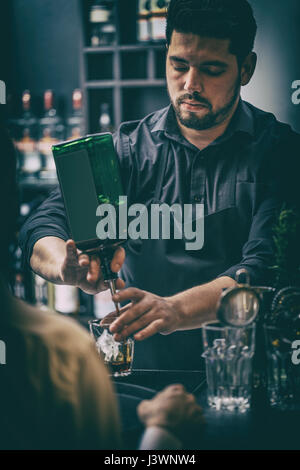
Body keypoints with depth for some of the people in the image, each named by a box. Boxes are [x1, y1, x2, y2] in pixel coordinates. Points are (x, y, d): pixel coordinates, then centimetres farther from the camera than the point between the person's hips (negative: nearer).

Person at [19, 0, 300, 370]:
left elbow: (266, 269, -14)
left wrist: (174, 310, -31)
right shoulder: (130, 148, 7)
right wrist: (68, 266, -25)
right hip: (142, 372, 2)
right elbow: (43, 227, -2)